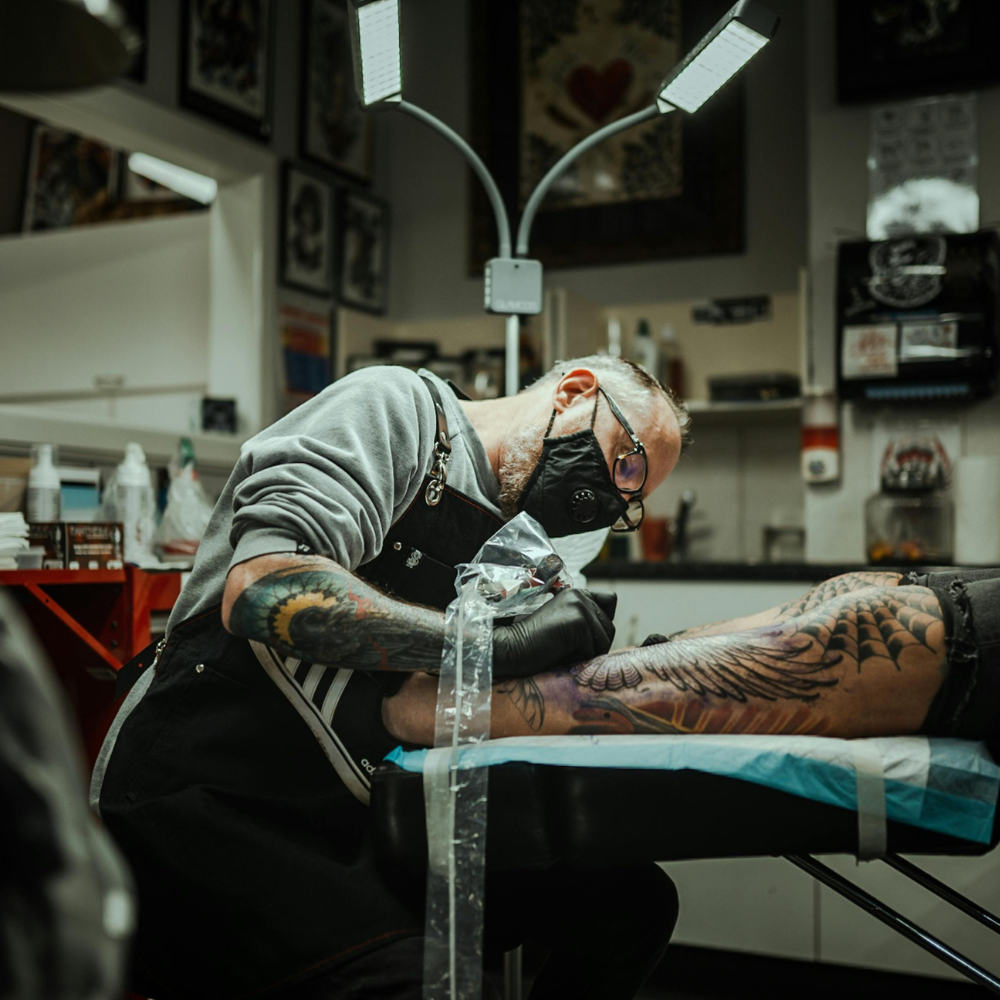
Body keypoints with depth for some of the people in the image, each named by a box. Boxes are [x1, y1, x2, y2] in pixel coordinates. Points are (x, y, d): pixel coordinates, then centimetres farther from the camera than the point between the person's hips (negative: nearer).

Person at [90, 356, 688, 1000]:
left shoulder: (501, 544, 17)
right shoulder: (395, 407, -7)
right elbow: (260, 592, -24)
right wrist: (499, 645, -23)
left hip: (349, 816, 8)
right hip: (206, 800, -8)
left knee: (632, 902, -3)